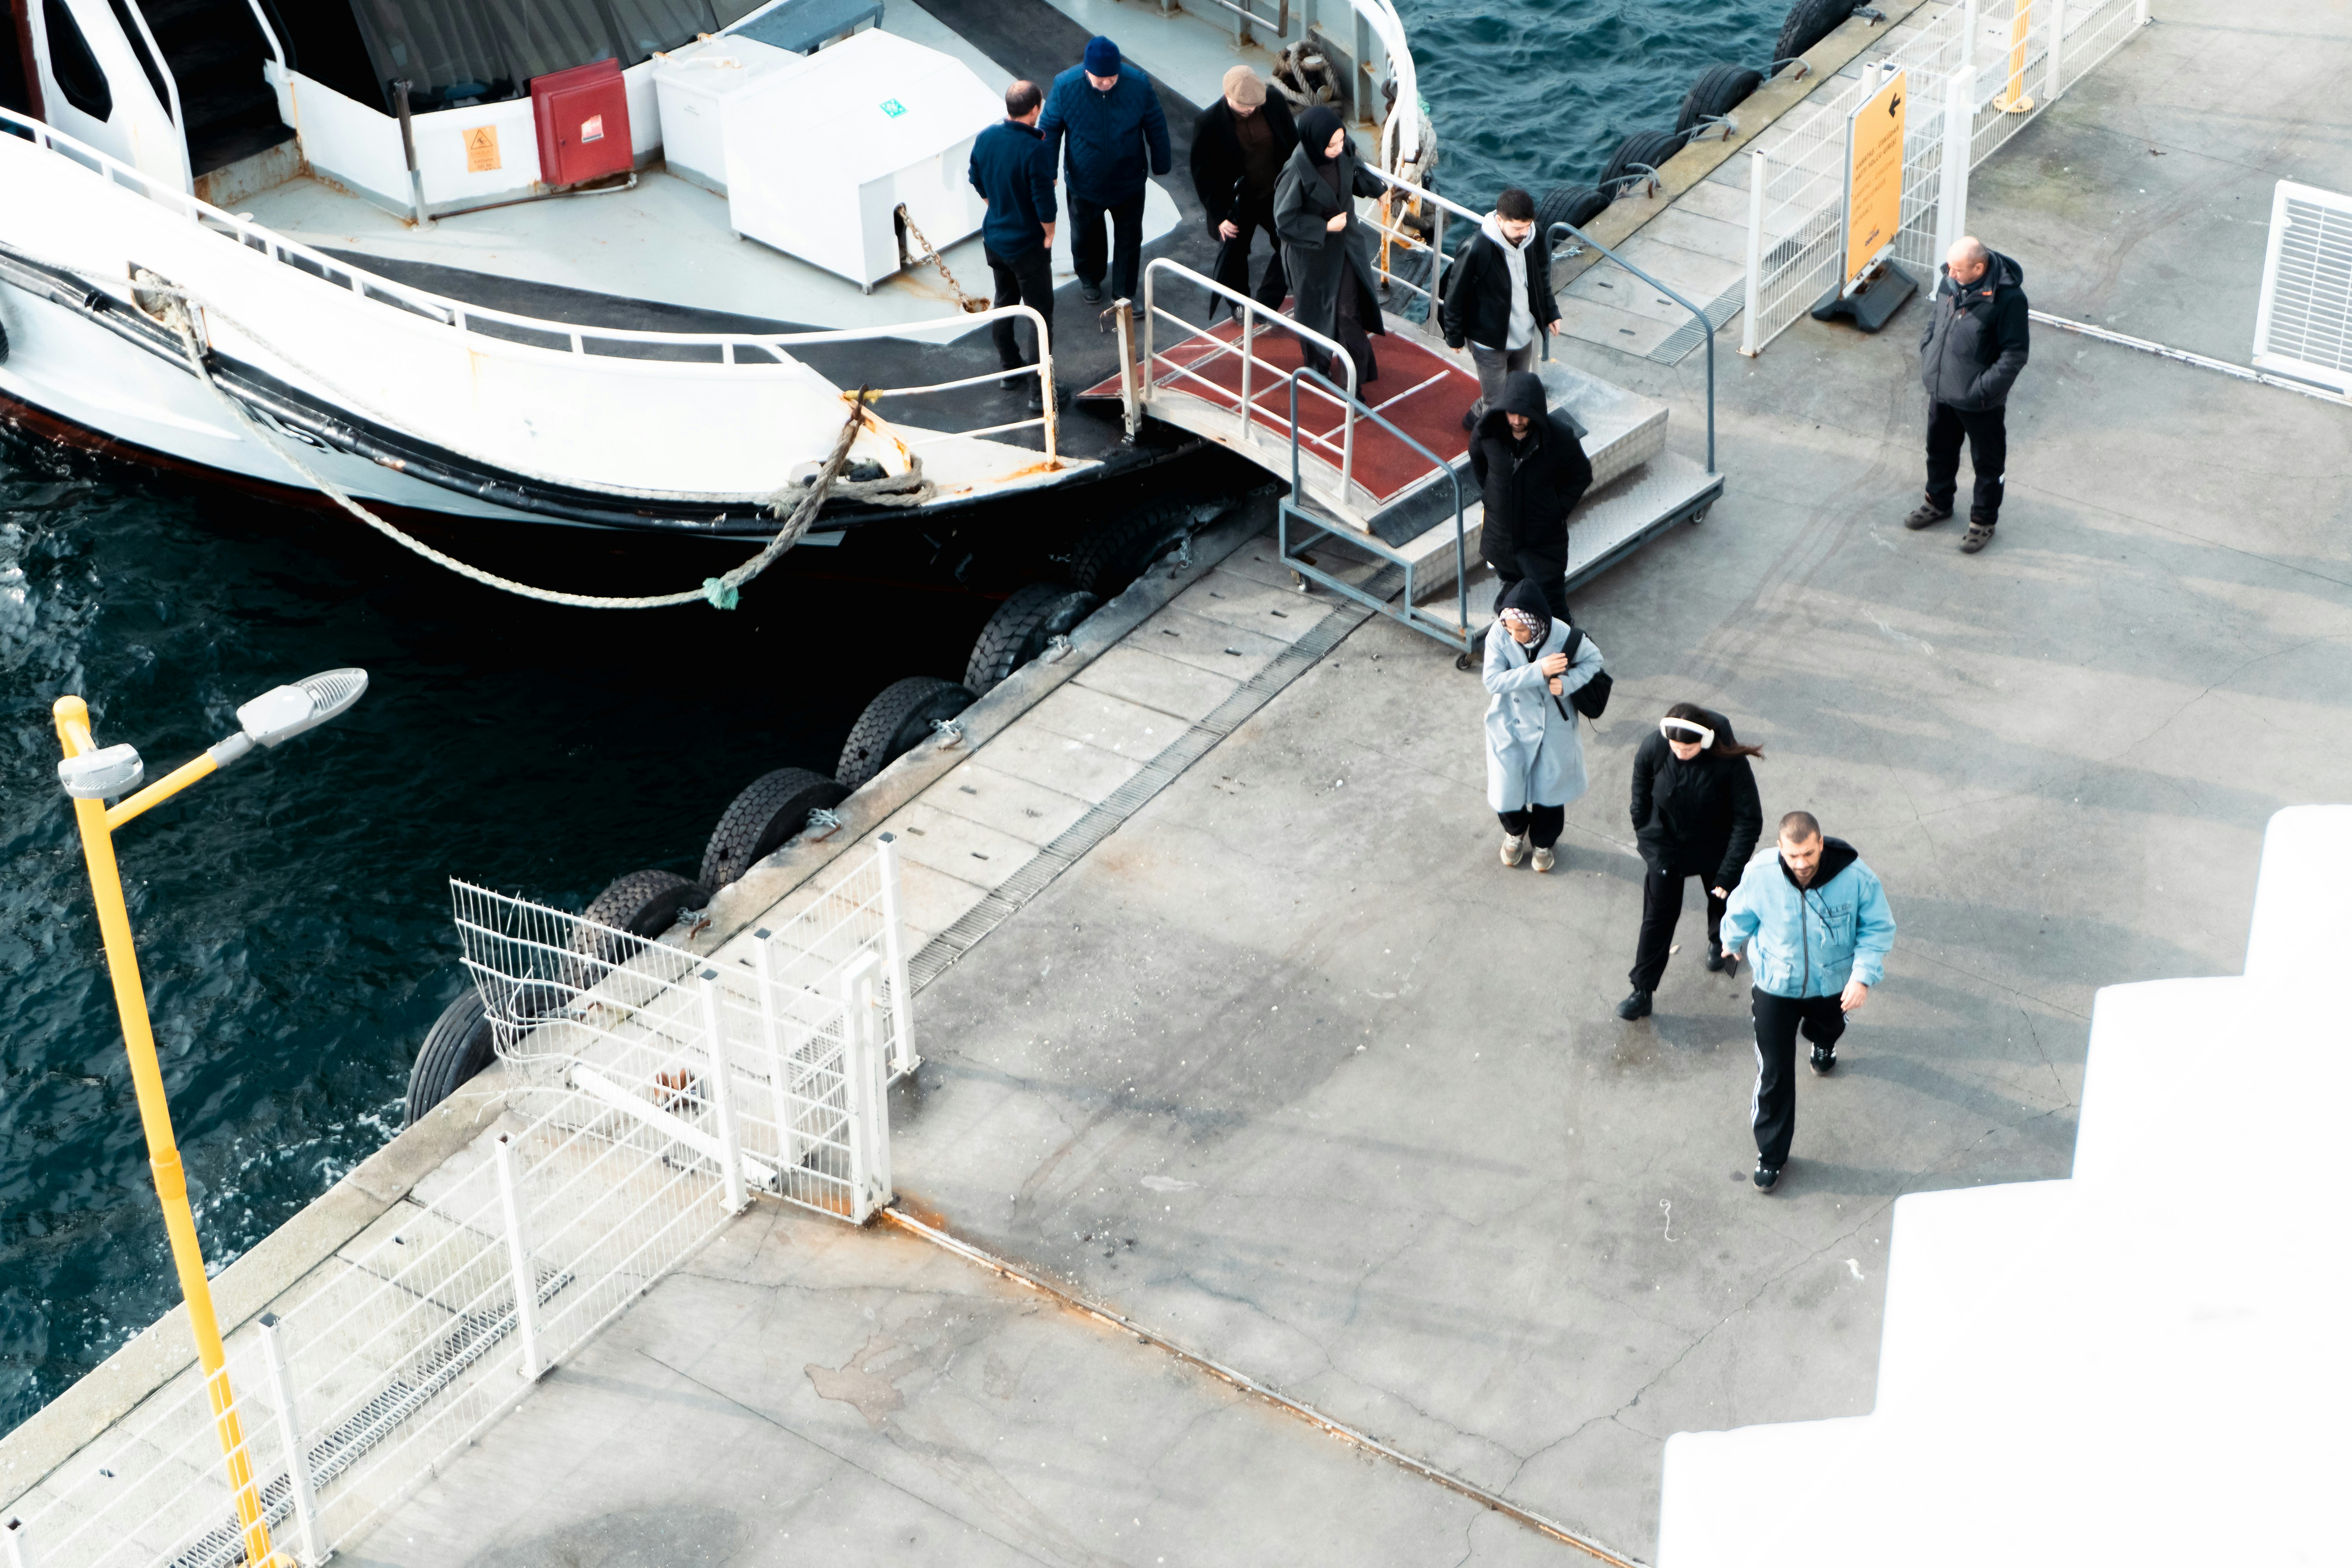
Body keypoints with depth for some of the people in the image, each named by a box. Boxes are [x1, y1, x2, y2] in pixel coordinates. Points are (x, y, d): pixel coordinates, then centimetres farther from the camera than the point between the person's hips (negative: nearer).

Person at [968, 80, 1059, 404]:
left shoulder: (985, 138, -7)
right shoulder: (1034, 150, -28)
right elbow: (1045, 202, -24)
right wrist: (1048, 233, -6)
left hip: (994, 239, 7)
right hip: (1028, 245, -7)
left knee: (1004, 303, 25)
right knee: (1040, 316, 6)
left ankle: (1010, 367, 40)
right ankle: (1040, 387, 11)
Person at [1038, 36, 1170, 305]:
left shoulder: (1138, 83, -23)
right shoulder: (1065, 86, -25)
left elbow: (1156, 127, -7)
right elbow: (1049, 130, -9)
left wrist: (1161, 164, 4)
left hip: (1129, 182, 0)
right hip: (1085, 183, 0)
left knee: (1129, 239, 16)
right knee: (1085, 236, 23)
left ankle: (1126, 294, 37)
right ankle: (1090, 279, 52)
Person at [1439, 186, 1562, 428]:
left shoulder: (1531, 238, -12)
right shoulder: (1475, 249, -29)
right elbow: (1455, 294, -16)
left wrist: (1551, 311, 13)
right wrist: (1454, 337, -7)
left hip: (1525, 334, 6)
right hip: (1490, 342, -6)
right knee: (1497, 404, 4)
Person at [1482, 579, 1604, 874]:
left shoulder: (1564, 636, -26)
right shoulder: (1499, 638, -25)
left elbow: (1593, 660, -9)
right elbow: (1493, 681, -28)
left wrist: (1567, 683, -26)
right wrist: (1539, 671, -37)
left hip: (1552, 726, 0)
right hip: (1511, 725, 0)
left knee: (1550, 785, 17)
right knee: (1507, 786, 9)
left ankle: (1544, 842, 46)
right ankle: (1515, 831, 44)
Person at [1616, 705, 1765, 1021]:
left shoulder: (1730, 763, -32)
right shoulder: (1653, 750, -26)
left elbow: (1749, 821, -23)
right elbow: (1641, 800, -5)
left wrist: (1729, 874, -23)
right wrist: (1645, 837, 7)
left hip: (1715, 848, 0)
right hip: (1665, 847, 0)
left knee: (1721, 898, 25)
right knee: (1658, 916, 4)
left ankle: (1719, 942, 59)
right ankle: (1642, 993, 14)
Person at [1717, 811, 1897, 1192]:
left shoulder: (1856, 878, -30)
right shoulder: (1761, 875, -27)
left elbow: (1878, 929, -15)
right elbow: (1740, 915, -5)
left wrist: (1863, 977, -27)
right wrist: (1731, 943, 15)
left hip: (1832, 986, 1)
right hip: (1776, 987, -1)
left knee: (1829, 1026, 34)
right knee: (1774, 1074, 3)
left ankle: (1824, 1044, 74)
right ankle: (1771, 1154, 21)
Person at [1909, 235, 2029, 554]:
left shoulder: (2008, 299, -28)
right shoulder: (1951, 281, -8)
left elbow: (2015, 355, -21)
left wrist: (1984, 389, -22)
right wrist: (1927, 361, 3)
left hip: (1979, 401, -6)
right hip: (1941, 390, 6)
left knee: (1987, 463, 15)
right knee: (1940, 450, 26)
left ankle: (1983, 520, 34)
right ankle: (1938, 502, 50)